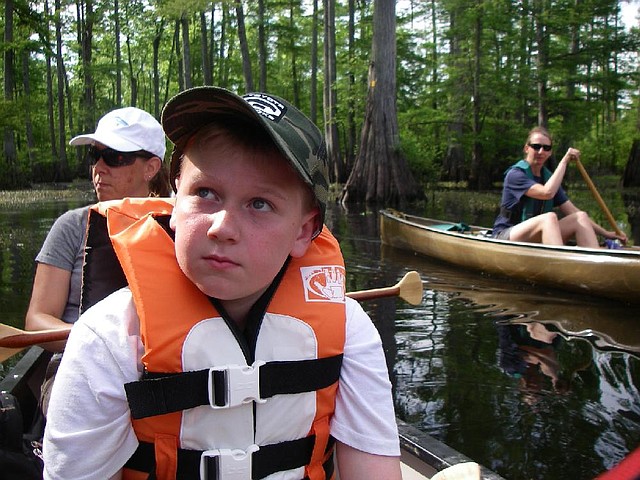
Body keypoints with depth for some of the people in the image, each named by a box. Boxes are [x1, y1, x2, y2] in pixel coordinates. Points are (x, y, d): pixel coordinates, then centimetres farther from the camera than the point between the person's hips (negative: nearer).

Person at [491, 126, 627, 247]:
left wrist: (605, 233, 2)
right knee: (550, 217, -33)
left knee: (580, 217, -11)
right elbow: (547, 193, -27)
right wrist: (564, 161, -17)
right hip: (506, 236, -7)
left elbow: (571, 211, 8)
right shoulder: (515, 174, -10)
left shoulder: (548, 176, 12)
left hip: (537, 238, 7)